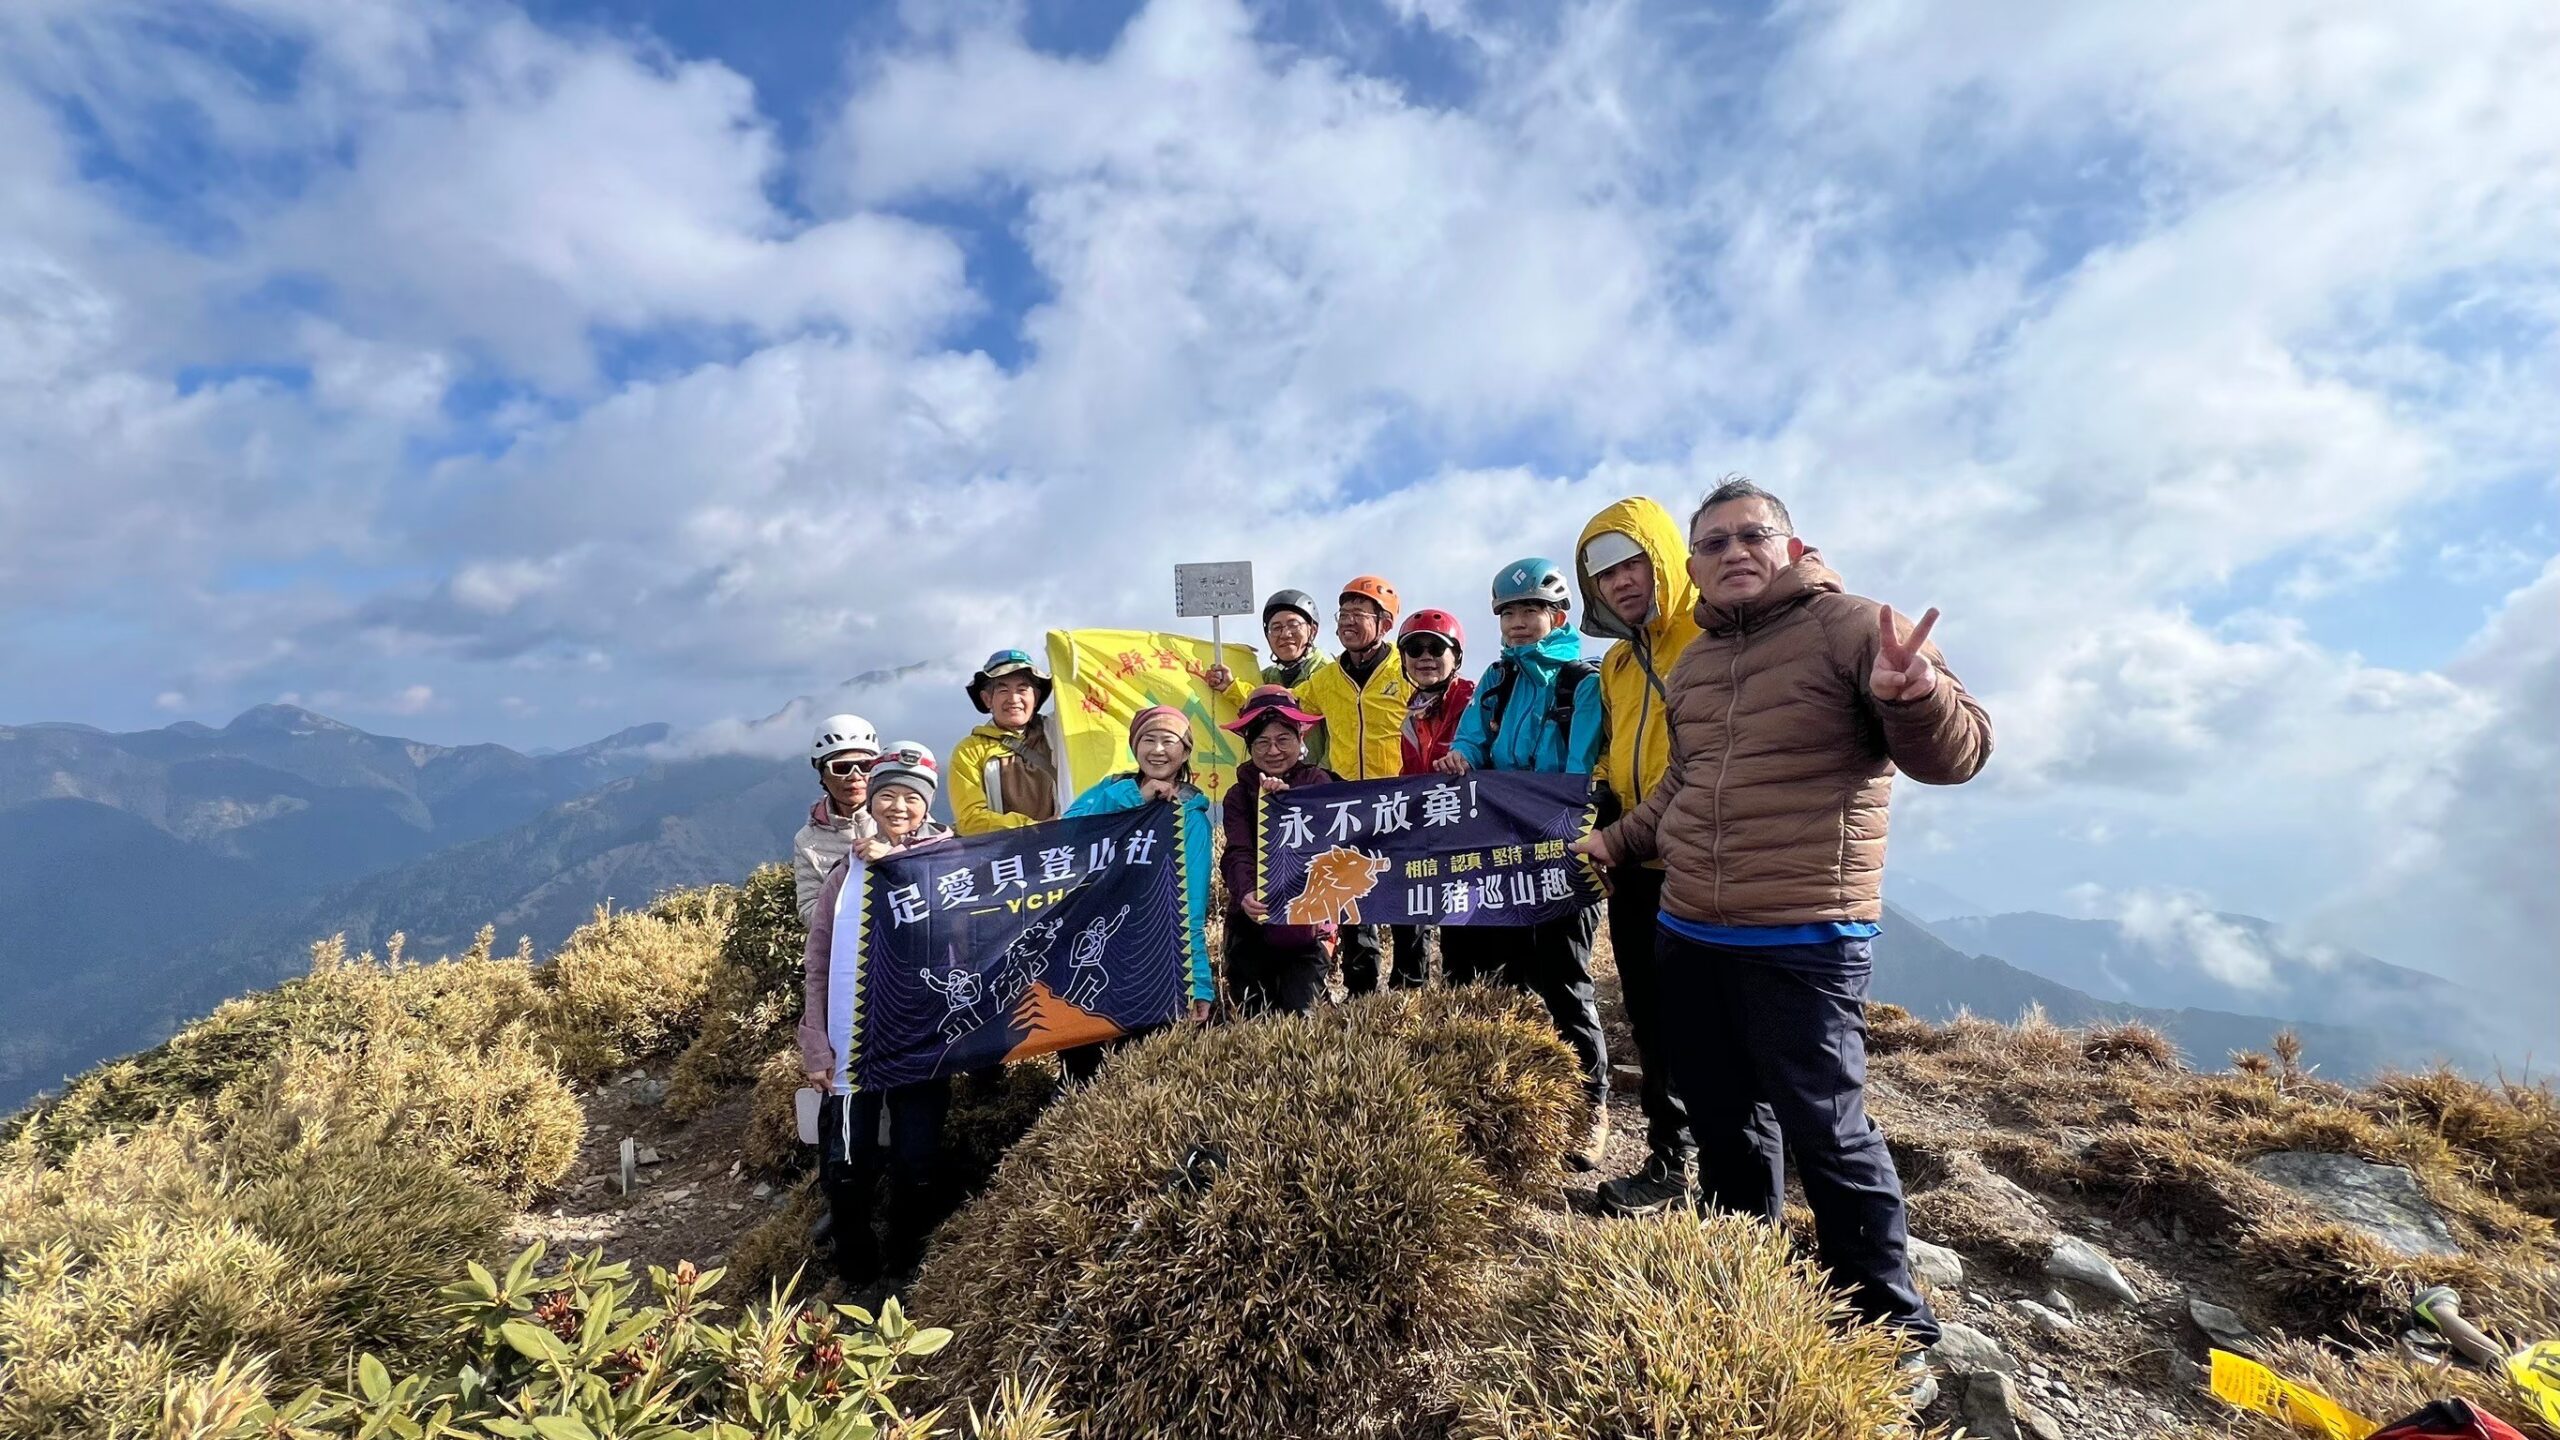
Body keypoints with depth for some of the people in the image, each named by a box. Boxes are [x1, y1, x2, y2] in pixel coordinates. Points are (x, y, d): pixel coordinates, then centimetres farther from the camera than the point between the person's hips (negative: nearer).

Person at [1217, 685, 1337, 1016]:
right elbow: (1238, 853, -12)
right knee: (1254, 1012, 4)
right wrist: (1245, 893, -32)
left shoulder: (1317, 782, -1)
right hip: (1252, 917, 2)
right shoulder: (1239, 793, 2)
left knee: (1301, 1011, -4)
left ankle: (1306, 979, 29)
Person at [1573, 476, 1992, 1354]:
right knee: (1719, 1121, 18)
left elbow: (1954, 754, -17)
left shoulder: (1851, 627, -8)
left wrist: (1914, 695, -36)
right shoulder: (1689, 666, 12)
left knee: (1828, 1133, 1)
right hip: (1687, 936, 7)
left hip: (1804, 943, -7)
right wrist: (1618, 841, 15)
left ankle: (1891, 1327, 24)